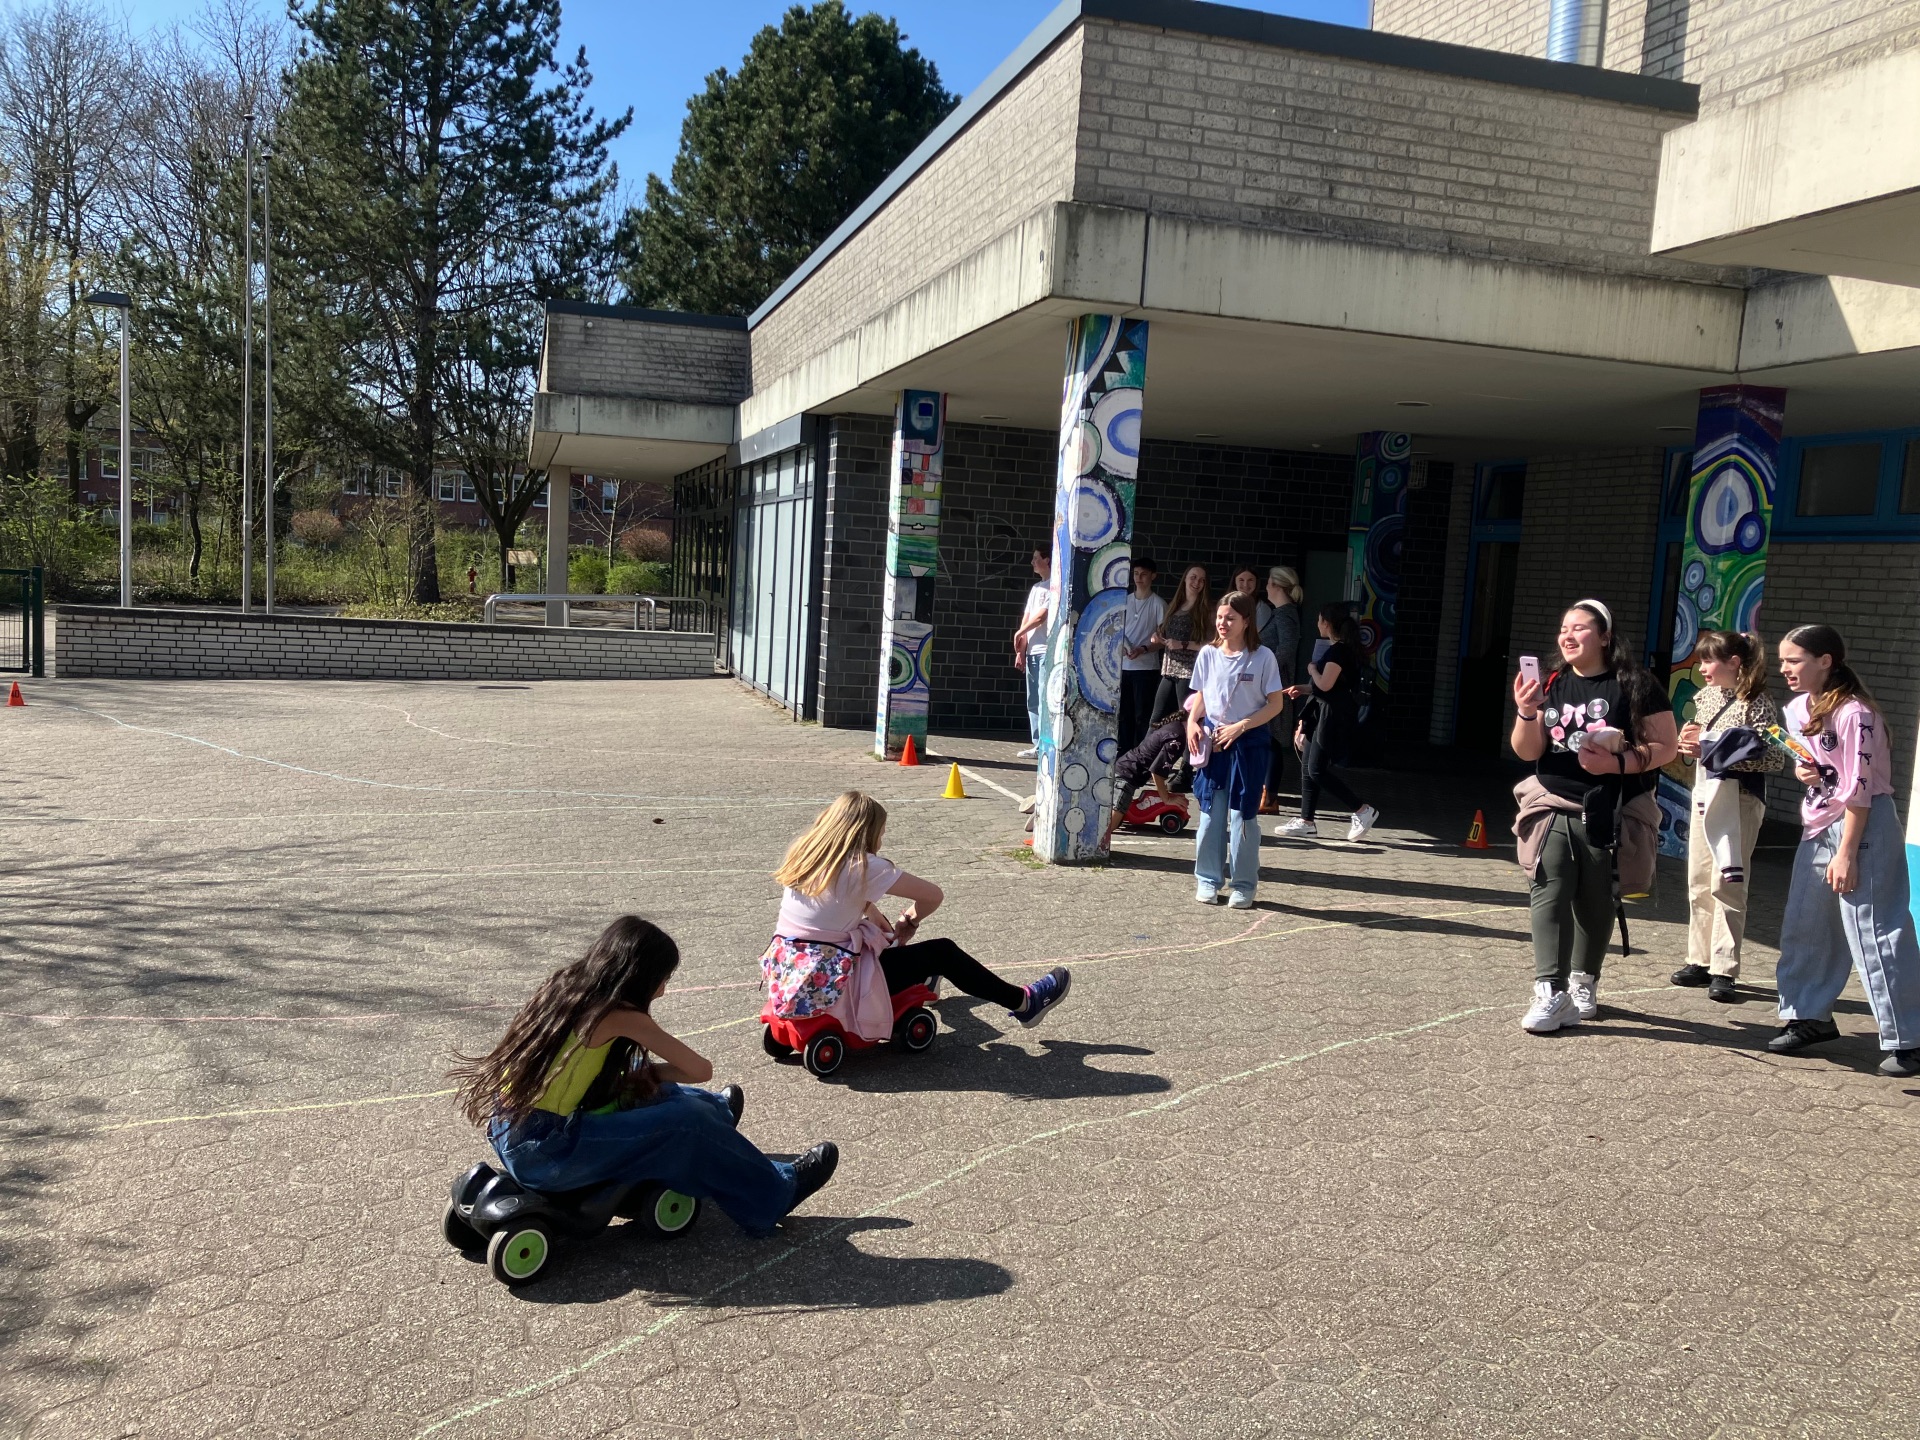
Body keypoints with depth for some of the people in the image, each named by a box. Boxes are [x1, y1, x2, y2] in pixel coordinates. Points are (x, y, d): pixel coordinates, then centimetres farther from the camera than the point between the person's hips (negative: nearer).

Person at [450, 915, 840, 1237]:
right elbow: (700, 1070, -7)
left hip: (509, 1134, 9)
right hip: (544, 1152, -9)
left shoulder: (568, 987, 7)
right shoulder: (621, 1016, -15)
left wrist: (639, 1075, 6)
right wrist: (647, 1074, 9)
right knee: (687, 1123, -7)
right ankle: (774, 1192, 9)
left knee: (639, 1092, 25)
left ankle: (714, 1113, 50)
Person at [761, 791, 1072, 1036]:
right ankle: (1023, 1003, 21)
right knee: (942, 952, 7)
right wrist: (908, 923, 8)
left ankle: (919, 976, 64)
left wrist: (882, 922, 14)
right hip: (827, 989, -7)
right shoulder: (863, 866, -17)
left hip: (785, 975, 8)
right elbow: (933, 895, -10)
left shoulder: (804, 853, 3)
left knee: (876, 937, 35)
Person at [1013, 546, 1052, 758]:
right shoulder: (1036, 587, 20)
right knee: (1033, 701, 9)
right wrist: (1020, 651, 14)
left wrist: (1018, 634, 4)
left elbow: (1041, 617, -10)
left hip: (1047, 651, -9)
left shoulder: (1054, 586, -6)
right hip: (1032, 651, 9)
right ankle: (1038, 745, 13)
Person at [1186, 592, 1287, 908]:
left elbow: (1275, 704, -5)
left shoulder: (1262, 657, -6)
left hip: (1248, 743, -3)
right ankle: (1208, 879, 16)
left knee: (1243, 815, 1)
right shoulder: (1208, 654, 4)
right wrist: (1192, 722, -5)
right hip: (1212, 741, 3)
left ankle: (1244, 885, 12)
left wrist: (1241, 726, -14)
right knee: (1210, 812, 5)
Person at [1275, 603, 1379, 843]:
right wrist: (1304, 689, 15)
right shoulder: (1336, 649, 15)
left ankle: (1363, 810, -4)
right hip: (1321, 713, 11)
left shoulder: (1339, 650, -16)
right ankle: (1306, 821, 14)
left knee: (1317, 769, -10)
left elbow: (1325, 684, -23)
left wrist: (1312, 670, -5)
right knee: (1308, 766, 10)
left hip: (1332, 716, -11)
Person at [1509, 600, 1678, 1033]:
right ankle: (1551, 991, -14)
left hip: (1610, 816, -2)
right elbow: (1527, 751, 3)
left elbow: (1667, 747, -4)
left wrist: (1618, 763, -19)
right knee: (1549, 894, -12)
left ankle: (1584, 983, 28)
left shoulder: (1636, 686, -4)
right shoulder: (1552, 685, 6)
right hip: (1554, 808, 2)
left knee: (1595, 902, 9)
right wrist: (1526, 713, -16)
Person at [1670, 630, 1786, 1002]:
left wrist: (1720, 753, -22)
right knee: (1698, 882, 11)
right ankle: (1700, 960, 20)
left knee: (1727, 884, -6)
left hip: (1739, 800, -7)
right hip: (1705, 794, 8)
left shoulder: (1757, 703, -12)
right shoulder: (1707, 695, 10)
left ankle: (1724, 970, 0)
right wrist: (1688, 743, 0)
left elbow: (1775, 759, -17)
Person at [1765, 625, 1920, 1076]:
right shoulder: (1798, 709, 6)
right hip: (1818, 827, 9)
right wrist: (1801, 770, -2)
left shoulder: (1853, 713, -19)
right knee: (1803, 926, 12)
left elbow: (1859, 789, -19)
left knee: (1875, 933, -6)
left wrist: (1846, 854, -18)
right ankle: (1809, 1017, 25)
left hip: (1862, 826, -9)